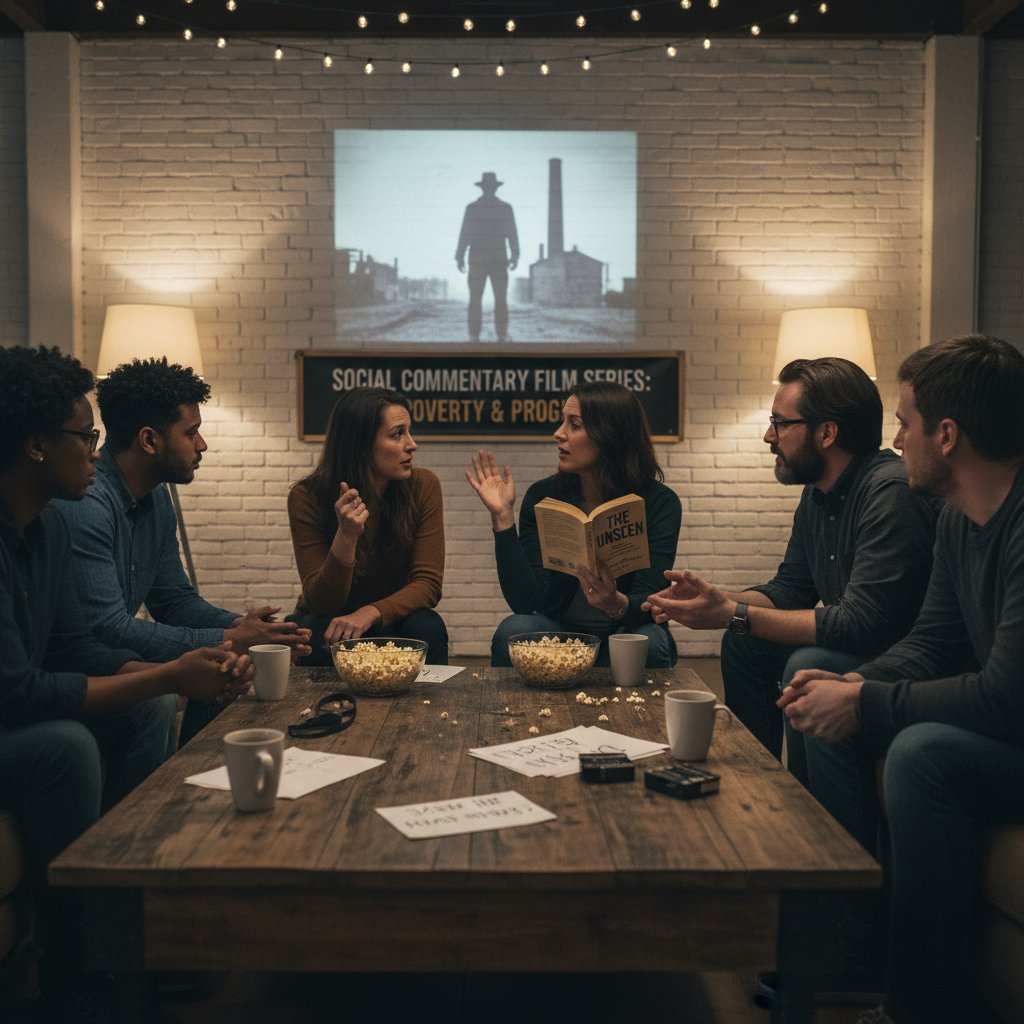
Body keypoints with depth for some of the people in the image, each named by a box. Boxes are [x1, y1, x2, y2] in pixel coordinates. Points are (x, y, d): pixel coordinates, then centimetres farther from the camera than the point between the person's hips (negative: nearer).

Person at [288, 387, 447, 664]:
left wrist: (370, 613, -33)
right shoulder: (307, 497, -17)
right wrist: (345, 538, -35)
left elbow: (428, 583, -15)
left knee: (425, 627, -30)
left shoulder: (423, 487, -12)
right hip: (327, 622, -1)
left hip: (391, 620, 2)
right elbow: (321, 604, -17)